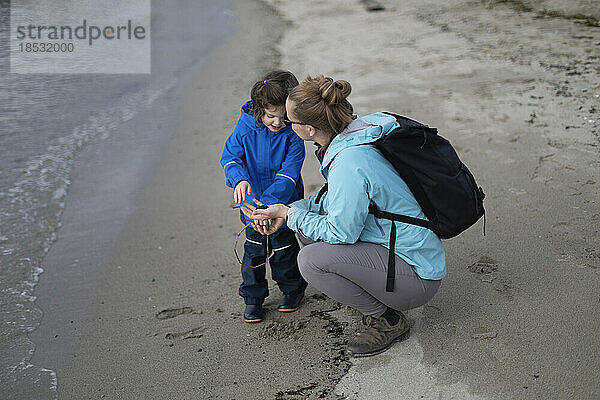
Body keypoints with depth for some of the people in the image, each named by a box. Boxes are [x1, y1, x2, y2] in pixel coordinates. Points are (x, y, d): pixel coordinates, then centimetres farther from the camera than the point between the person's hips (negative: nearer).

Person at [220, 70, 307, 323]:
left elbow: (289, 172, -21)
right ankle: (253, 298, 24)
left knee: (284, 245, 10)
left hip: (282, 201, -2)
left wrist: (270, 201, -33)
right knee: (254, 247, 9)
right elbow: (230, 156, -8)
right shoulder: (245, 127, -12)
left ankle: (293, 289, 32)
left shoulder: (292, 134, -18)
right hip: (252, 200, 2)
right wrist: (240, 179, -29)